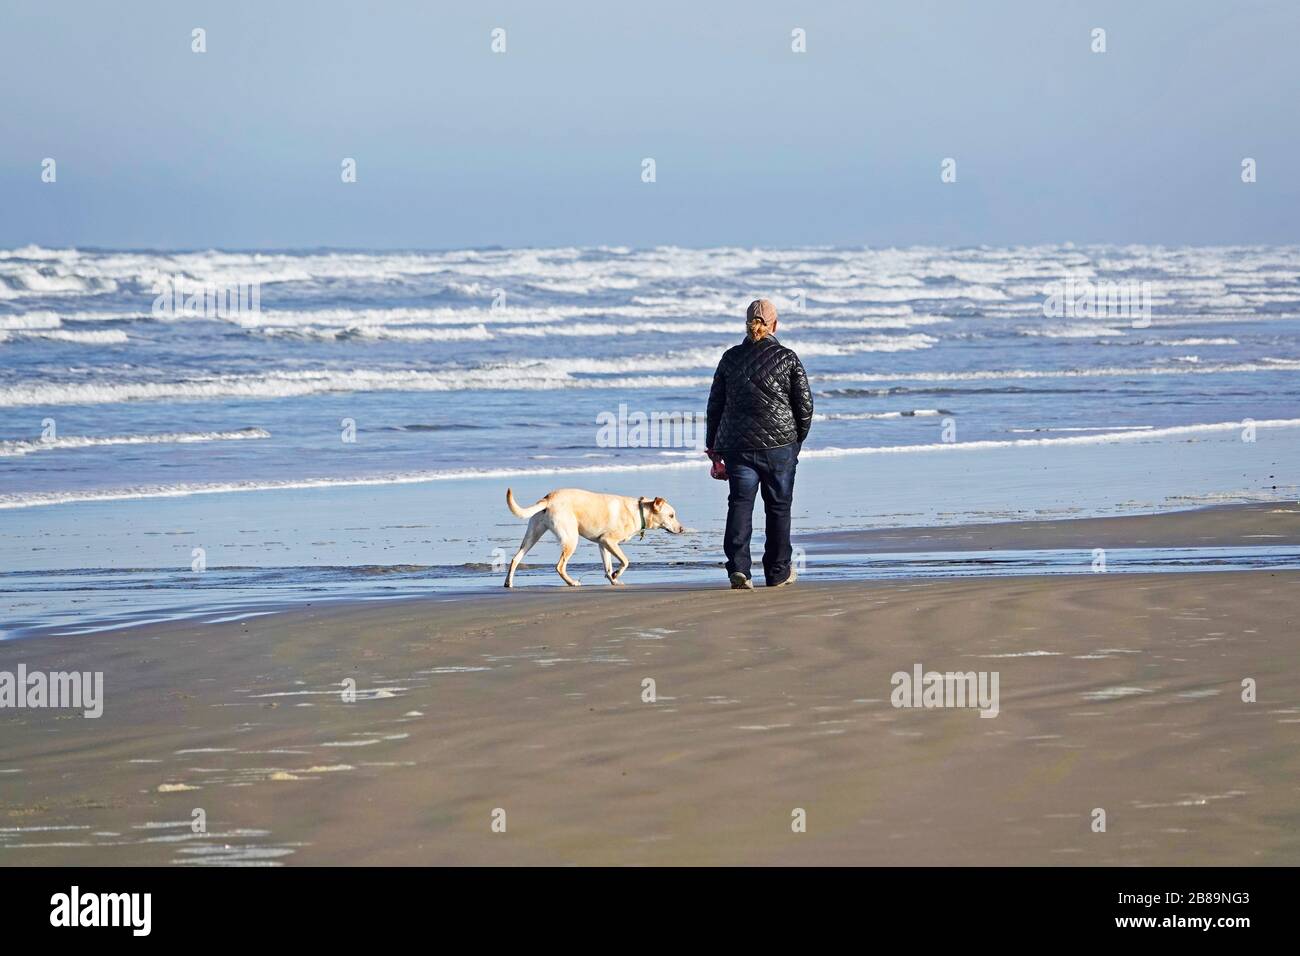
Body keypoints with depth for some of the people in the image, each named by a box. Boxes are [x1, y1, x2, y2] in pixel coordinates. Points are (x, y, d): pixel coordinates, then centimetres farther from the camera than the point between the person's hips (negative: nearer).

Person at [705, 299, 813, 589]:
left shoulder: (730, 358, 5)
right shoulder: (787, 358, -1)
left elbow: (715, 405, 8)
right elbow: (805, 405, 1)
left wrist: (714, 446, 14)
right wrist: (798, 440, 15)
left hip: (738, 445, 1)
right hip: (780, 445, -1)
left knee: (740, 504, 0)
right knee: (778, 506, 10)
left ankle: (738, 568, -18)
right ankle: (778, 572, 19)